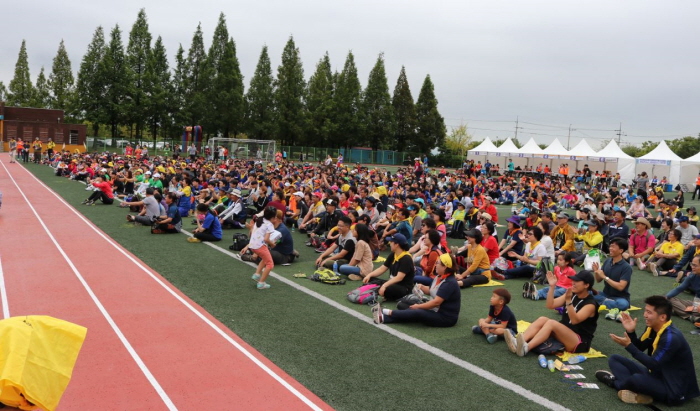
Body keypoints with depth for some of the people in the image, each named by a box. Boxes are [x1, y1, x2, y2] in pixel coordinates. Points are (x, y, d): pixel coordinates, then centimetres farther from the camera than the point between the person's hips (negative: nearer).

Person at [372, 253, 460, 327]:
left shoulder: (450, 283, -21)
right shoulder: (439, 277, 8)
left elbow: (436, 302, -25)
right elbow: (432, 291, 20)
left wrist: (418, 306, -19)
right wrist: (421, 287, 1)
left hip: (446, 317, -9)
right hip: (434, 310, 9)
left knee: (417, 313, -24)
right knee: (413, 311, -10)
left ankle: (390, 312, -14)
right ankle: (384, 318, -21)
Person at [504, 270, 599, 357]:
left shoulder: (590, 304, -12)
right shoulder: (572, 295, 10)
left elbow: (575, 320, -27)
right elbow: (550, 305, 3)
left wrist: (568, 300, -38)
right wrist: (552, 286, -8)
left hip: (579, 343, -7)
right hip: (564, 335, 7)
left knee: (551, 323, -30)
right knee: (542, 319, -17)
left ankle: (526, 348, -47)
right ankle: (517, 343, -38)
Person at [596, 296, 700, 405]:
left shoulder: (671, 337, -26)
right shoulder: (653, 328, 0)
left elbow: (653, 365, -28)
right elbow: (639, 348, 8)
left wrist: (628, 346, -29)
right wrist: (631, 332, -10)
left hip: (673, 389, -9)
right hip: (655, 374, 9)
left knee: (636, 379, -37)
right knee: (615, 359, 5)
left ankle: (615, 382, -2)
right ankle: (633, 388, -18)